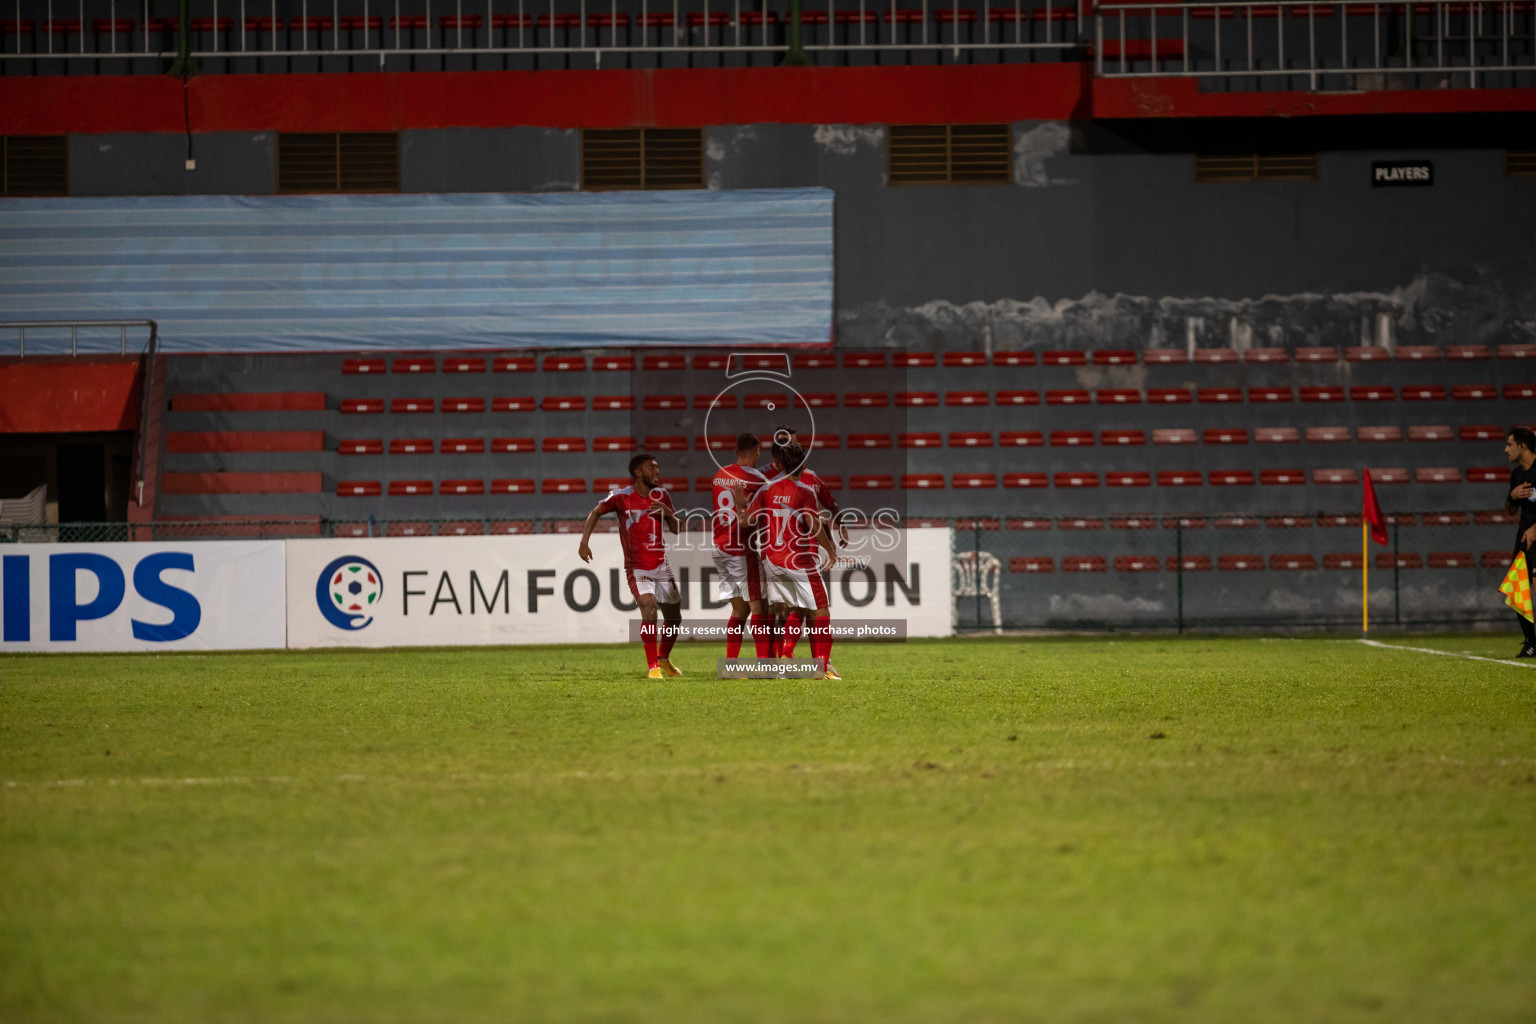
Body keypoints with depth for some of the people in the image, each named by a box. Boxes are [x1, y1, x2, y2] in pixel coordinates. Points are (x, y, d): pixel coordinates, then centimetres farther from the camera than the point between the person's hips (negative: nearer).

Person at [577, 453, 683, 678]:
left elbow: (676, 530, 10)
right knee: (648, 607, -26)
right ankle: (653, 666, -19)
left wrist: (668, 513, -11)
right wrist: (584, 541, -4)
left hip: (662, 566, 5)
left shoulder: (661, 495, 4)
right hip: (637, 567, -5)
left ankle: (664, 658, 40)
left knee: (674, 618, 11)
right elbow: (596, 512, 5)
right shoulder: (622, 497, -9)